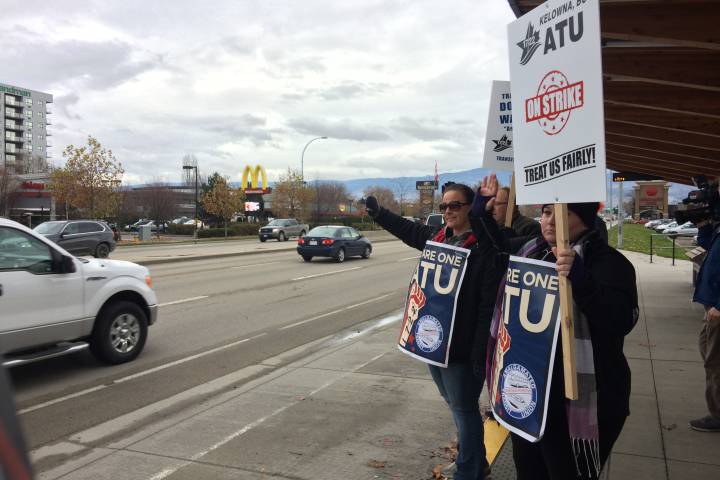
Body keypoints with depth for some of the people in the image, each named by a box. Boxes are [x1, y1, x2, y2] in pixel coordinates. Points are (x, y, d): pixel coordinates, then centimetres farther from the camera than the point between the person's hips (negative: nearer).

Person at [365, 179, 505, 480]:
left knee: (464, 408, 6)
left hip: (461, 346, -8)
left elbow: (489, 305, -25)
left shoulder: (485, 249, -15)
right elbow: (410, 230, 26)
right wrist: (379, 213, 31)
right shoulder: (437, 238, 8)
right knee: (456, 405, 22)